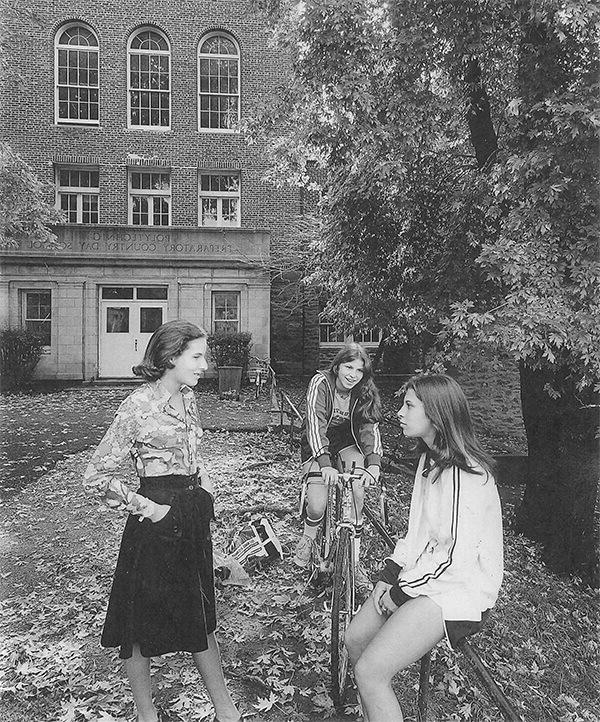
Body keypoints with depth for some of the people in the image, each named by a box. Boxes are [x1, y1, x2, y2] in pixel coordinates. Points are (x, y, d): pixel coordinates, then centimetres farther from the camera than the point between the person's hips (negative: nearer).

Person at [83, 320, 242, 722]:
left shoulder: (187, 398, 4)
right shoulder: (139, 406, -18)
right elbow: (97, 477, -15)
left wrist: (206, 489, 9)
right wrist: (147, 508, -15)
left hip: (195, 518, 8)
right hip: (158, 523, -7)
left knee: (201, 617, 19)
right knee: (143, 625, 12)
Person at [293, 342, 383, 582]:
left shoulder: (365, 393, -12)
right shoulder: (320, 383, -23)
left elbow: (371, 428, -20)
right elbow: (315, 425, -32)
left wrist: (374, 463, -37)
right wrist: (325, 465, -44)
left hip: (348, 444, 3)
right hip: (317, 447, -2)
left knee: (357, 495, -21)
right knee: (317, 507, -17)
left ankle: (354, 560, -5)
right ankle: (308, 539, 19)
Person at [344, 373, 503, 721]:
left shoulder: (466, 474, -23)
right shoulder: (430, 458, 7)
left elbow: (458, 556, -23)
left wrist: (400, 594, -15)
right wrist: (390, 575, 0)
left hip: (460, 587, -9)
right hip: (422, 571, 9)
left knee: (370, 671, -16)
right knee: (355, 640, 8)